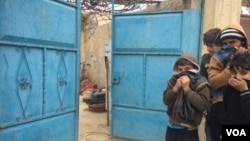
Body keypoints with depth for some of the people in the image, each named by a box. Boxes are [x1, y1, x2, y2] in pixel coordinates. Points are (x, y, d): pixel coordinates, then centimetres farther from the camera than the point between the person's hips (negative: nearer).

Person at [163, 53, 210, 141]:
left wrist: (187, 88, -24)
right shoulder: (174, 80, 1)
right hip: (172, 127, 5)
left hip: (189, 130, -4)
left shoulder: (200, 83, -11)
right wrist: (176, 88, -20)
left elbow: (203, 105, -23)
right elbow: (166, 100, -4)